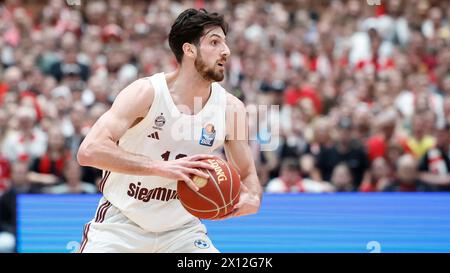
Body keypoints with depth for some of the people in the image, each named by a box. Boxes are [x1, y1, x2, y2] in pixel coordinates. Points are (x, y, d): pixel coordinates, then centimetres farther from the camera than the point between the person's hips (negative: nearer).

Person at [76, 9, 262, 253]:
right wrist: (162, 167, -39)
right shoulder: (146, 93, -19)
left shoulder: (230, 107, -6)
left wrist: (252, 199, -19)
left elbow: (247, 173, 6)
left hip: (182, 229, 4)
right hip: (122, 224, -3)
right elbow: (89, 151, -30)